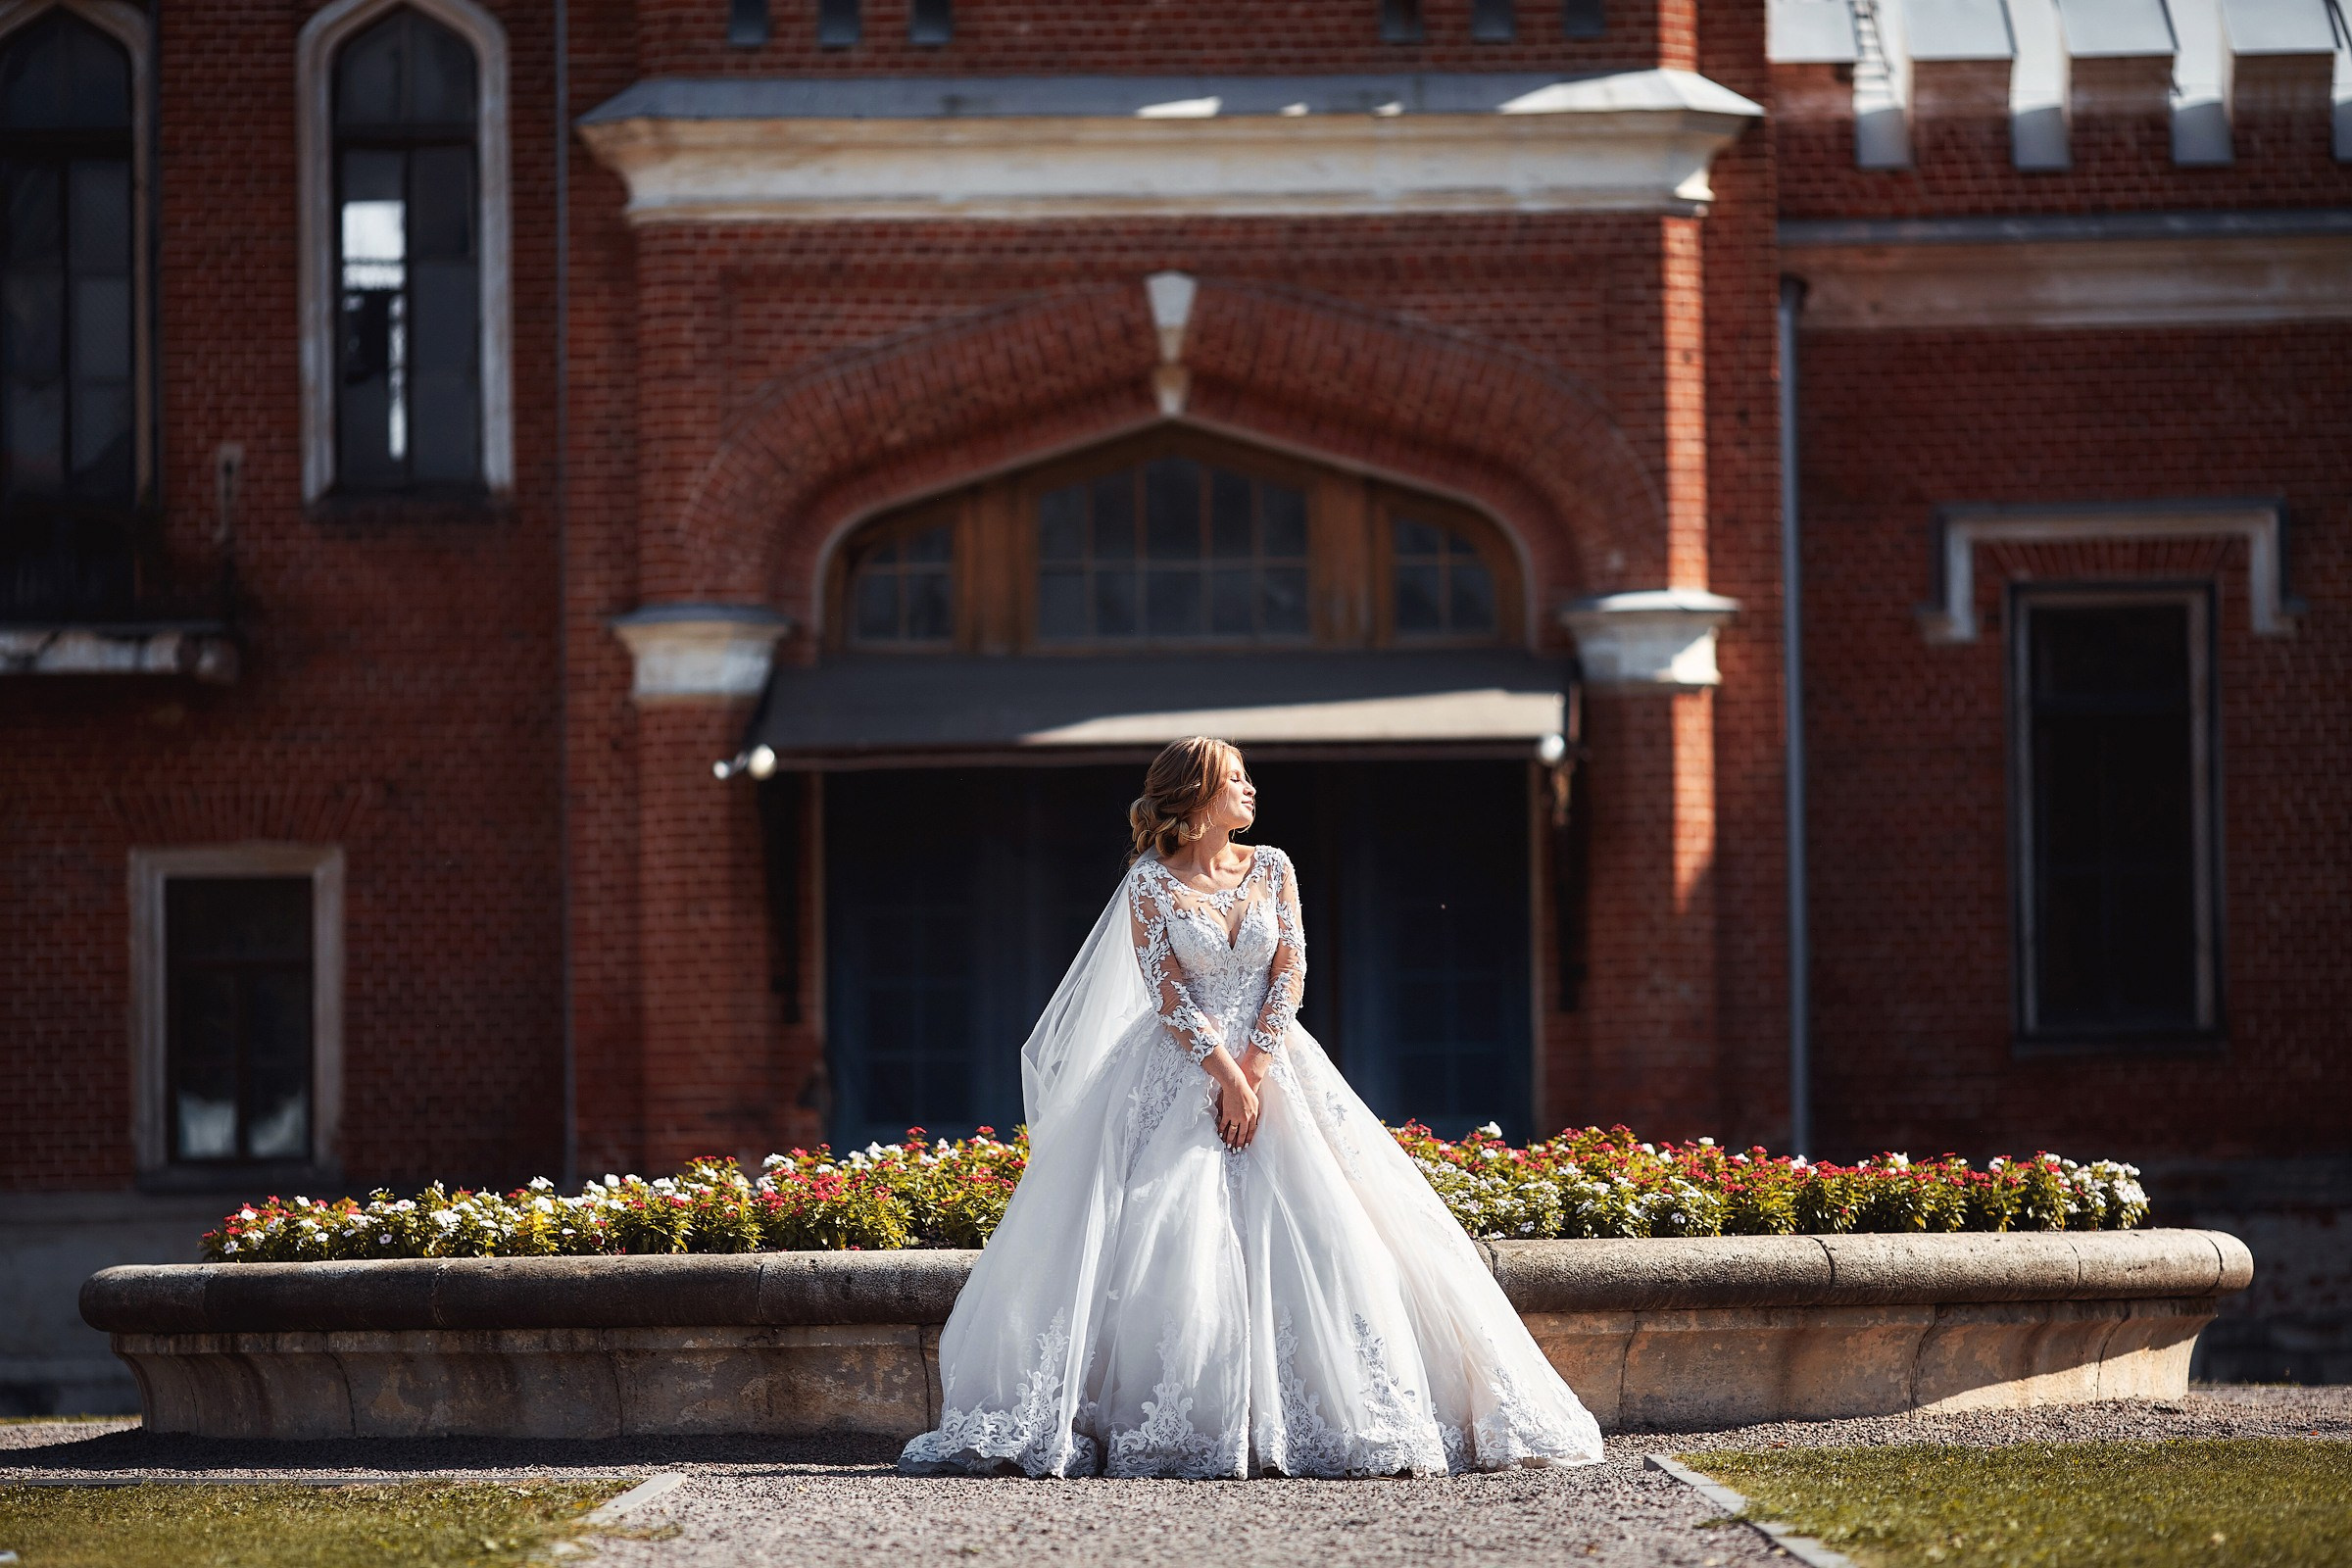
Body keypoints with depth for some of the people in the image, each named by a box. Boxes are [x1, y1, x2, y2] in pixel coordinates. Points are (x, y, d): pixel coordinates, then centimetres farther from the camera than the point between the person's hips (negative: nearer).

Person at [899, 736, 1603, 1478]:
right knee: (1170, 1239, -14)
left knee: (1316, 1228, -8)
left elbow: (1290, 971, 2)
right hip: (1182, 1074, -3)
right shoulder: (1151, 881, -1)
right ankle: (1180, 1424, -12)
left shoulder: (1271, 868, 10)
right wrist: (1225, 1074, -16)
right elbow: (1167, 991, -8)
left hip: (1270, 1063, 3)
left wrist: (1255, 1070, -11)